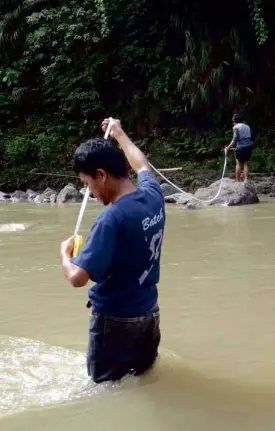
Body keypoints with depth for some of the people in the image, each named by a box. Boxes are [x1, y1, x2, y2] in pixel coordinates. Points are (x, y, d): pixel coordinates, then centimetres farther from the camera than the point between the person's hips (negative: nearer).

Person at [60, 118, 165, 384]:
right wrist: (118, 134, 34)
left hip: (115, 318, -7)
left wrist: (64, 252, -10)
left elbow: (77, 278, -32)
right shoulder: (153, 195, -6)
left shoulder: (113, 217, -28)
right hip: (149, 311, 7)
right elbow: (142, 165, 20)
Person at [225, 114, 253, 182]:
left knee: (238, 164, 3)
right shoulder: (247, 127, 16)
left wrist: (228, 148, -6)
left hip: (241, 147, -6)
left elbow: (235, 139, -11)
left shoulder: (236, 127, -3)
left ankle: (237, 181, 2)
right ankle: (246, 180, 3)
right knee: (245, 164, 10)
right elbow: (250, 138, 15)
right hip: (249, 146, 6)